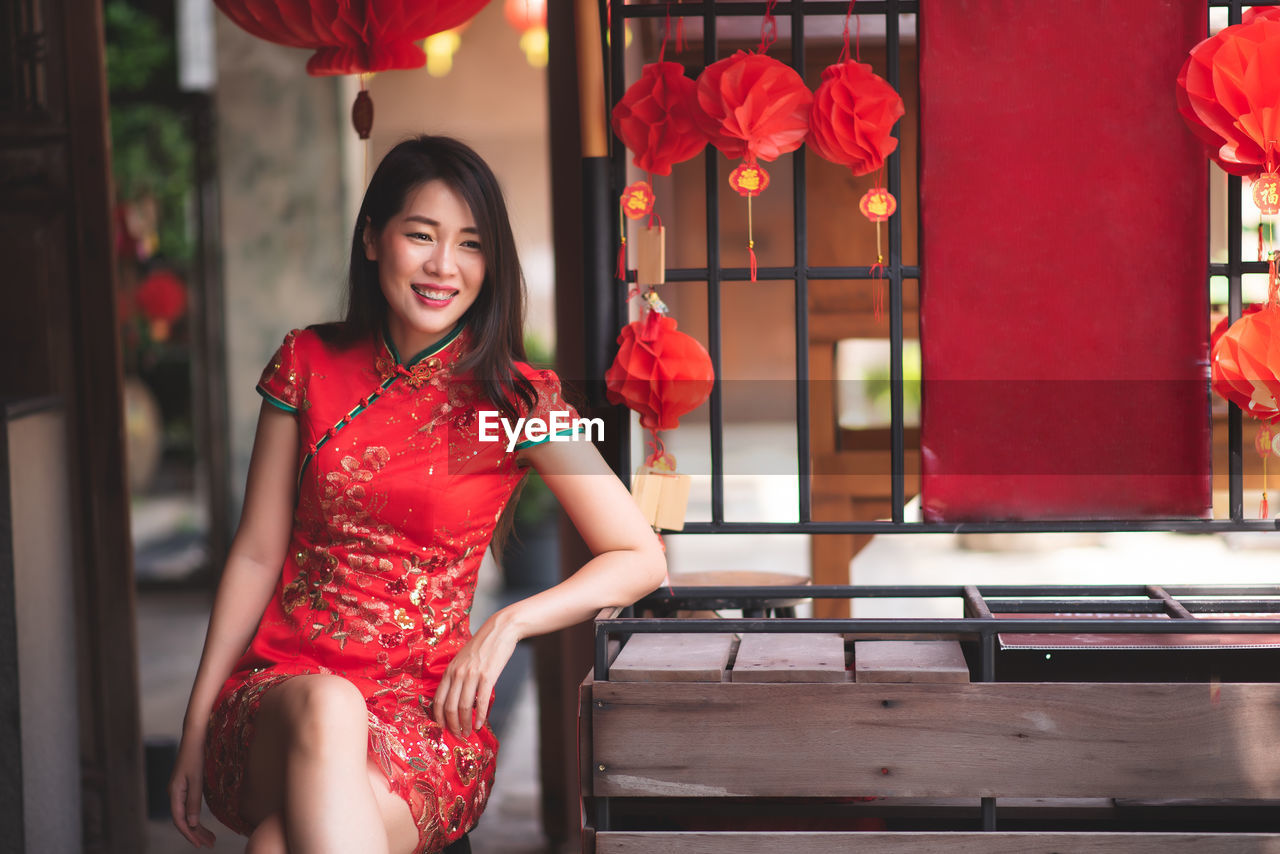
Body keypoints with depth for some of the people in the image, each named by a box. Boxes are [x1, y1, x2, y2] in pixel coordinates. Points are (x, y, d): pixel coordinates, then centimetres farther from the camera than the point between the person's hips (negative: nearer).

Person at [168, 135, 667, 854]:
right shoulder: (308, 364, 7)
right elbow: (257, 554, 9)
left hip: (427, 707, -3)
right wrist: (195, 731, 4)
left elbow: (643, 558, 2)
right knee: (327, 710, -36)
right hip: (282, 682, 3)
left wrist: (509, 623, -11)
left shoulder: (517, 399, 1)